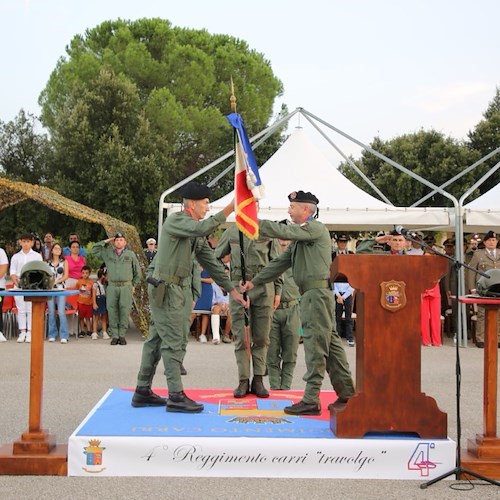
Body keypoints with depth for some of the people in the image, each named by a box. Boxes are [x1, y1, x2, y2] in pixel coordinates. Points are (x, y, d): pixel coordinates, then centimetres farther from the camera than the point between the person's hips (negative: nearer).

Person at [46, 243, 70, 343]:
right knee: (51, 313, 2)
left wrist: (56, 281, -11)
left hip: (61, 288, -2)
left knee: (61, 312, -12)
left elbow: (66, 276, 1)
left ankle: (64, 336, -11)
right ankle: (52, 335, 10)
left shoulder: (64, 261, 8)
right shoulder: (47, 262, 12)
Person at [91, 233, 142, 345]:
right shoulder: (108, 253, 14)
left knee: (125, 311, -4)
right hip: (112, 286, 1)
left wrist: (134, 285, 13)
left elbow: (138, 272, 17)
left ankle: (122, 336, 2)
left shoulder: (131, 254, 11)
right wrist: (106, 242, 11)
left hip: (126, 286, -1)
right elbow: (94, 250, 15)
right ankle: (114, 336, 5)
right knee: (112, 311, -1)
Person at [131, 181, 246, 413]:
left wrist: (232, 290, 14)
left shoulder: (197, 232, 16)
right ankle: (176, 396, -4)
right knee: (174, 341, -8)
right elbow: (202, 229, -30)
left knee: (156, 339, 12)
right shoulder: (175, 220, -11)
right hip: (165, 289, -9)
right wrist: (229, 209, -29)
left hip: (181, 289, 9)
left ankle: (142, 392, 18)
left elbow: (211, 262, 17)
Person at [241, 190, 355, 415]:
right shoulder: (300, 235, 23)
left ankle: (311, 400, -8)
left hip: (317, 292, -10)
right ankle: (346, 394, 15)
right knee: (330, 343, 10)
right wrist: (255, 281, 18)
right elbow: (281, 262, 23)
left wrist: (256, 222, -13)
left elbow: (284, 232, -19)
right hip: (312, 293, 10)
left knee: (315, 345, -9)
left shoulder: (316, 228, -6)